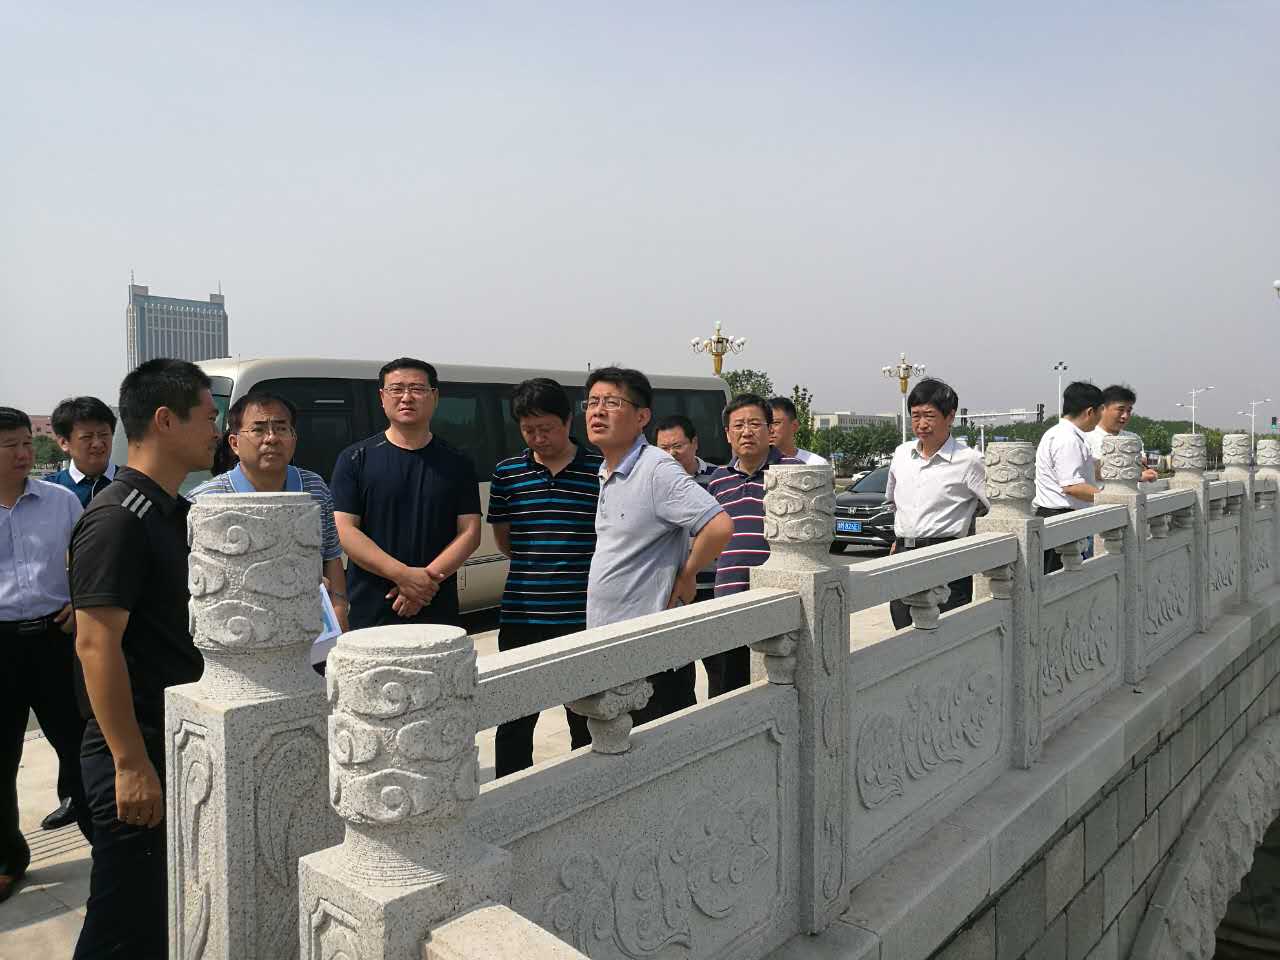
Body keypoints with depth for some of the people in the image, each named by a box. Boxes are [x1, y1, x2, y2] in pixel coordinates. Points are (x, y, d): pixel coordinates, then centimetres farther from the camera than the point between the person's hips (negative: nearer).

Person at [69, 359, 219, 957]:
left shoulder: (178, 513, 11)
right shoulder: (117, 518, -18)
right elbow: (96, 644, -23)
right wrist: (131, 764, -23)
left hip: (183, 744, 9)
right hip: (138, 755, -9)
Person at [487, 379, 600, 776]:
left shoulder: (600, 470, -2)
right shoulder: (507, 473, 5)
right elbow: (504, 541, 14)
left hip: (582, 617, -1)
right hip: (520, 617, 2)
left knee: (587, 721, 12)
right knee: (514, 722, 10)